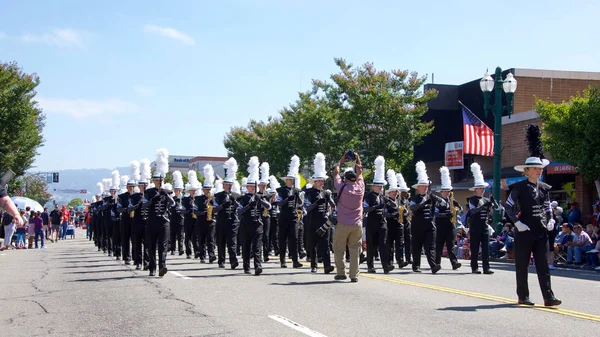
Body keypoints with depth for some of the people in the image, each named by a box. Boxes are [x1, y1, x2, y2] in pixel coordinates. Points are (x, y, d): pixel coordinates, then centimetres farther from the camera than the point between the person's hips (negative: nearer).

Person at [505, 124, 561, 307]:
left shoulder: (544, 188, 10)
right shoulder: (519, 187, -5)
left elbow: (547, 207, 19)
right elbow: (508, 206, -5)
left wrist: (550, 220, 1)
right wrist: (517, 223, -13)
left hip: (541, 232, 4)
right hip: (524, 232, -4)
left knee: (543, 265, 1)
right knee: (522, 265, 4)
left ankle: (548, 297, -1)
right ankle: (523, 296, 13)